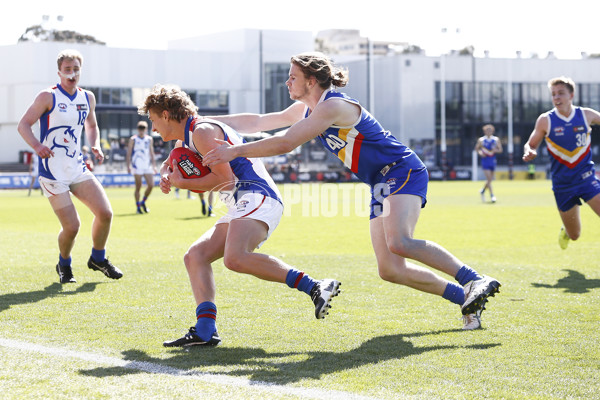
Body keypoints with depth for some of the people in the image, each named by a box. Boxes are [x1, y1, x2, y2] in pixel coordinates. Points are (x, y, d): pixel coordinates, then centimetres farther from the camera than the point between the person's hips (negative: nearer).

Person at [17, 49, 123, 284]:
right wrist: (36, 145, -26)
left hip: (78, 169, 6)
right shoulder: (48, 97, -7)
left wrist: (95, 146, 7)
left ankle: (98, 259, 19)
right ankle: (64, 265, 19)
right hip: (53, 173, -5)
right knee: (71, 226, -10)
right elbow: (23, 125, -9)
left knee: (105, 213, -6)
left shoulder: (88, 98, 9)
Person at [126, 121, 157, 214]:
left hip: (147, 166, 4)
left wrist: (154, 165, 15)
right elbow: (128, 154, 0)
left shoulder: (149, 139, 13)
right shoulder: (133, 139, 1)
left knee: (151, 185, -6)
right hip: (137, 167, -4)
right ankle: (138, 207, 4)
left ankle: (143, 202, 15)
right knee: (138, 187, -4)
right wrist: (128, 166, -7)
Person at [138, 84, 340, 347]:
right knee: (195, 256, 2)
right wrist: (167, 176, 18)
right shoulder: (188, 138, 26)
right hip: (243, 207, 11)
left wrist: (182, 184, -2)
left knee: (235, 258, -33)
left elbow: (226, 178, -13)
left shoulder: (202, 130, -6)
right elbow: (169, 165, 43)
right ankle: (205, 332, -12)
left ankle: (315, 287, -33)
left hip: (256, 196, -11)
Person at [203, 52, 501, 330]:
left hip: (403, 172, -9)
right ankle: (464, 299, 4)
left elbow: (286, 143, -25)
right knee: (389, 270, -3)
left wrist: (235, 151, -21)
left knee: (398, 242, -33)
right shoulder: (307, 109, 11)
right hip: (381, 185, 9)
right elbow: (258, 122, 18)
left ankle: (475, 281, -26)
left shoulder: (332, 106, -18)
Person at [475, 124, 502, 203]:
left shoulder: (496, 140, 6)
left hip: (493, 161, 3)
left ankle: (483, 191, 35)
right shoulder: (481, 140, 1)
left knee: (490, 179, 11)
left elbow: (500, 150, 7)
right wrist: (480, 152, -10)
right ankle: (492, 195, -13)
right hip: (485, 160, -3)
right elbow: (476, 148, 10)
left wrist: (496, 150, -15)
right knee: (488, 179, -13)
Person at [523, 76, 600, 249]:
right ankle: (565, 231, 46)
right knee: (574, 235, 10)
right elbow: (531, 145, 4)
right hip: (563, 183, 0)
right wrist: (529, 153, -19)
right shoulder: (545, 120, -6)